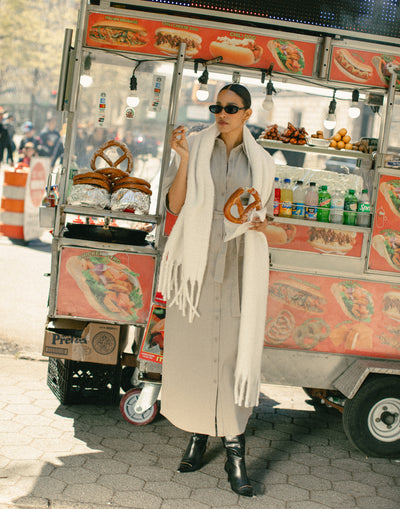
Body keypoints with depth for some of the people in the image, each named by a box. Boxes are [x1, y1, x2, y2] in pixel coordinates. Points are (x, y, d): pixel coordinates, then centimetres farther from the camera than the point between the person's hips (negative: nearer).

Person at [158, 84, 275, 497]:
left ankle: (234, 451, 0)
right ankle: (197, 435, 18)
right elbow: (174, 205, -1)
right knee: (192, 344, 2)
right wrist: (184, 160, -12)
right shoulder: (195, 148, 5)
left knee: (235, 349, -5)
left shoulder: (260, 161, 11)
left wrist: (261, 221, -4)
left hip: (239, 262, 0)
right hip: (197, 258, 0)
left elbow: (266, 209, 19)